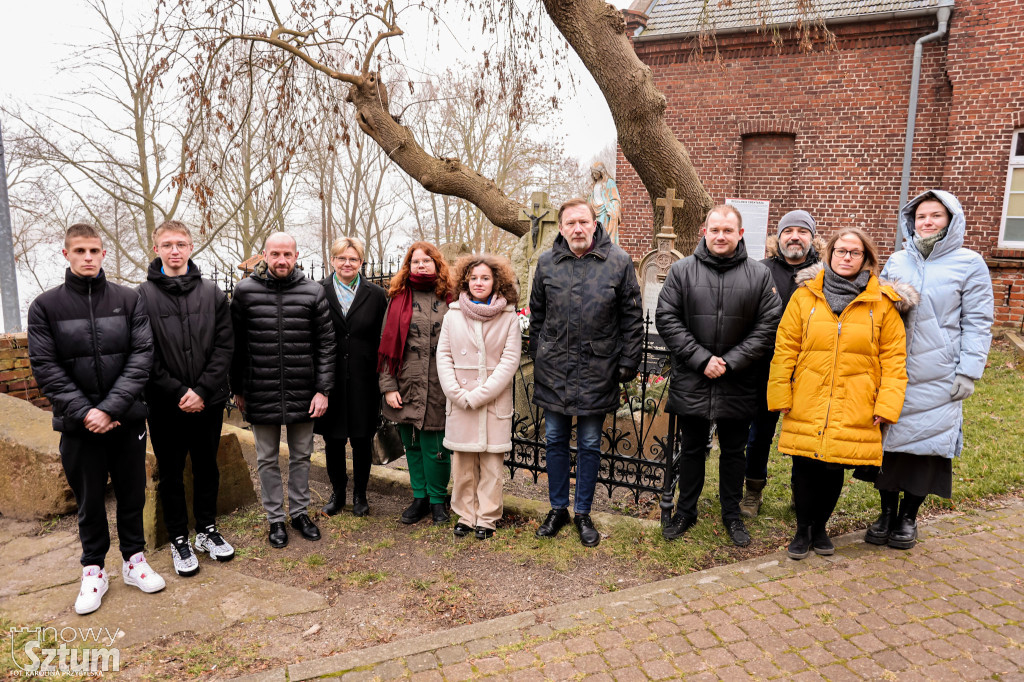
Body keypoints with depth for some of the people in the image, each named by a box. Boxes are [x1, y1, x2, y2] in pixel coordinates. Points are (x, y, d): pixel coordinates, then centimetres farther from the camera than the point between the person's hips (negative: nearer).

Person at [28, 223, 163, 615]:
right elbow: (45, 367, -5)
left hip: (127, 419, 1)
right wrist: (83, 411, -15)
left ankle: (133, 560, 29)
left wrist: (111, 407, -15)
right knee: (89, 500, 11)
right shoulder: (46, 306, 1)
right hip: (78, 423, 0)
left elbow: (142, 355, -6)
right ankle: (93, 569, 28)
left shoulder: (128, 300, 1)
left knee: (132, 493, 11)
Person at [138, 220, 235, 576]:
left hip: (208, 401, 2)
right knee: (171, 474, 11)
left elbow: (224, 346, -3)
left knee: (207, 468, 15)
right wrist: (178, 392, -15)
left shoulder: (212, 293, 1)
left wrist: (203, 390, -11)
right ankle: (179, 540, 27)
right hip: (165, 405, -2)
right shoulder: (143, 296, -5)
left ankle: (207, 531, 32)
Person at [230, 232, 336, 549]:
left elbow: (326, 344, -1)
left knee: (301, 456, 15)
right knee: (268, 459, 12)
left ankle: (299, 511, 33)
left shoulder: (313, 292, -2)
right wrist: (237, 389, 4)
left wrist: (323, 389, -5)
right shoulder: (245, 291, -2)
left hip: (303, 394, 1)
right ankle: (276, 518, 28)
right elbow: (236, 344, 3)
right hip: (261, 395, 0)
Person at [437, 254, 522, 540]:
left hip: (495, 401, -1)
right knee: (462, 462, 7)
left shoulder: (508, 317, -1)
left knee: (492, 461, 4)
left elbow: (510, 360, -5)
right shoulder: (453, 314, 4)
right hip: (460, 403, 2)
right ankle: (466, 515, 21)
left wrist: (479, 395, -11)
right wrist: (457, 394, -8)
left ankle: (487, 518, 17)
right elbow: (443, 355, 4)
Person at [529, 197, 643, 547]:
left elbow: (632, 318, 0)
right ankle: (558, 508, 29)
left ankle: (583, 513, 26)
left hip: (597, 371, -2)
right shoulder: (547, 263, 3)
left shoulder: (619, 262, -3)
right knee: (555, 440, 12)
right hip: (553, 370, 2)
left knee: (589, 445, 10)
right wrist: (538, 355, 10)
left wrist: (628, 363, -3)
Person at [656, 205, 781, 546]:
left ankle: (732, 514, 33)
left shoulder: (760, 275, 0)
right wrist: (702, 358, -14)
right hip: (691, 381, 0)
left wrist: (731, 361, -13)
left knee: (733, 452, 15)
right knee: (692, 450, 14)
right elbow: (667, 319, -6)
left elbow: (768, 326, -3)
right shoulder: (682, 270, -3)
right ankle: (685, 511, 31)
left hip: (738, 384, 1)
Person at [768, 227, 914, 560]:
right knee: (805, 469, 5)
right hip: (806, 406, 0)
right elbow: (785, 348, 1)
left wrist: (887, 405, -5)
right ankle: (803, 530, 27)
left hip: (853, 412, 0)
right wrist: (780, 396, -3)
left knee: (834, 470, 10)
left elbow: (893, 359, 2)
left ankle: (820, 526, 33)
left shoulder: (883, 302, 2)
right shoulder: (805, 295, 2)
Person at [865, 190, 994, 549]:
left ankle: (908, 517, 21)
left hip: (937, 378, -2)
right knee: (889, 439, 5)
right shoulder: (896, 261, 9)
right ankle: (887, 512, 21)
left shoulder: (969, 264, 0)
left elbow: (977, 323, -1)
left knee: (926, 441, 3)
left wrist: (968, 372, -7)